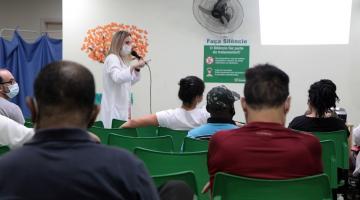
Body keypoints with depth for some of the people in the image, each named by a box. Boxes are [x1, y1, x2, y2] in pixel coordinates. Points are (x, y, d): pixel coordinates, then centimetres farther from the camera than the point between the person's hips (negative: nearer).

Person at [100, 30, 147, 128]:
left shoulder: (122, 60, 18)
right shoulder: (112, 58, -11)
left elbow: (129, 82, 23)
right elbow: (117, 77, -29)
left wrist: (137, 69, 9)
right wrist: (133, 66, -39)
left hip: (121, 107, 9)